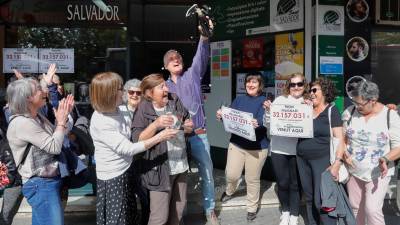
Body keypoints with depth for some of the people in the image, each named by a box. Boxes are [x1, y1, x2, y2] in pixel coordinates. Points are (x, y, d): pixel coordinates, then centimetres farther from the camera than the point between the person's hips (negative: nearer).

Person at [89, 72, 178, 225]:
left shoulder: (114, 110, -1)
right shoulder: (101, 123, -27)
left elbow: (126, 127, 17)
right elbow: (128, 149, -26)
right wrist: (159, 138, -25)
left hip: (125, 171, 8)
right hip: (112, 178, -8)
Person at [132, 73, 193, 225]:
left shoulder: (175, 102, 3)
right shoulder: (143, 110, -12)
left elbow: (186, 128, 15)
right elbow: (137, 140, -16)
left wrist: (189, 127, -8)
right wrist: (156, 124, -28)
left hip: (181, 166, 6)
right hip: (160, 169, -6)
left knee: (178, 208, 18)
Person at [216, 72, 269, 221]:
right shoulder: (239, 100, 8)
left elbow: (265, 121, -19)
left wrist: (258, 124, -41)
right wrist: (221, 115, -19)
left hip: (257, 146, -3)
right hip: (236, 143, 3)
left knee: (252, 179, 7)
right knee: (231, 174, 4)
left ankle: (252, 207, 27)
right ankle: (229, 191, 39)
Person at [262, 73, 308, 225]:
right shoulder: (279, 100, 2)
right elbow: (268, 124, 5)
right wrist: (268, 111, -12)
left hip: (298, 150, 0)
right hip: (278, 149, 1)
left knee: (295, 184, 9)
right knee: (282, 183, 8)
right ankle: (285, 211, 32)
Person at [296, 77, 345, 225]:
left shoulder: (331, 111, -4)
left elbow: (339, 139, -9)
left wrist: (337, 163, -18)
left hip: (322, 160, -6)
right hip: (303, 160, 6)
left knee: (321, 200, -8)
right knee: (309, 197, 13)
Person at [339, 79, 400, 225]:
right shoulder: (349, 112, -5)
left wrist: (386, 159, -29)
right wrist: (344, 152, -10)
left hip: (378, 173, -4)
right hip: (354, 171, 4)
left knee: (372, 209, -12)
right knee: (355, 207, 14)